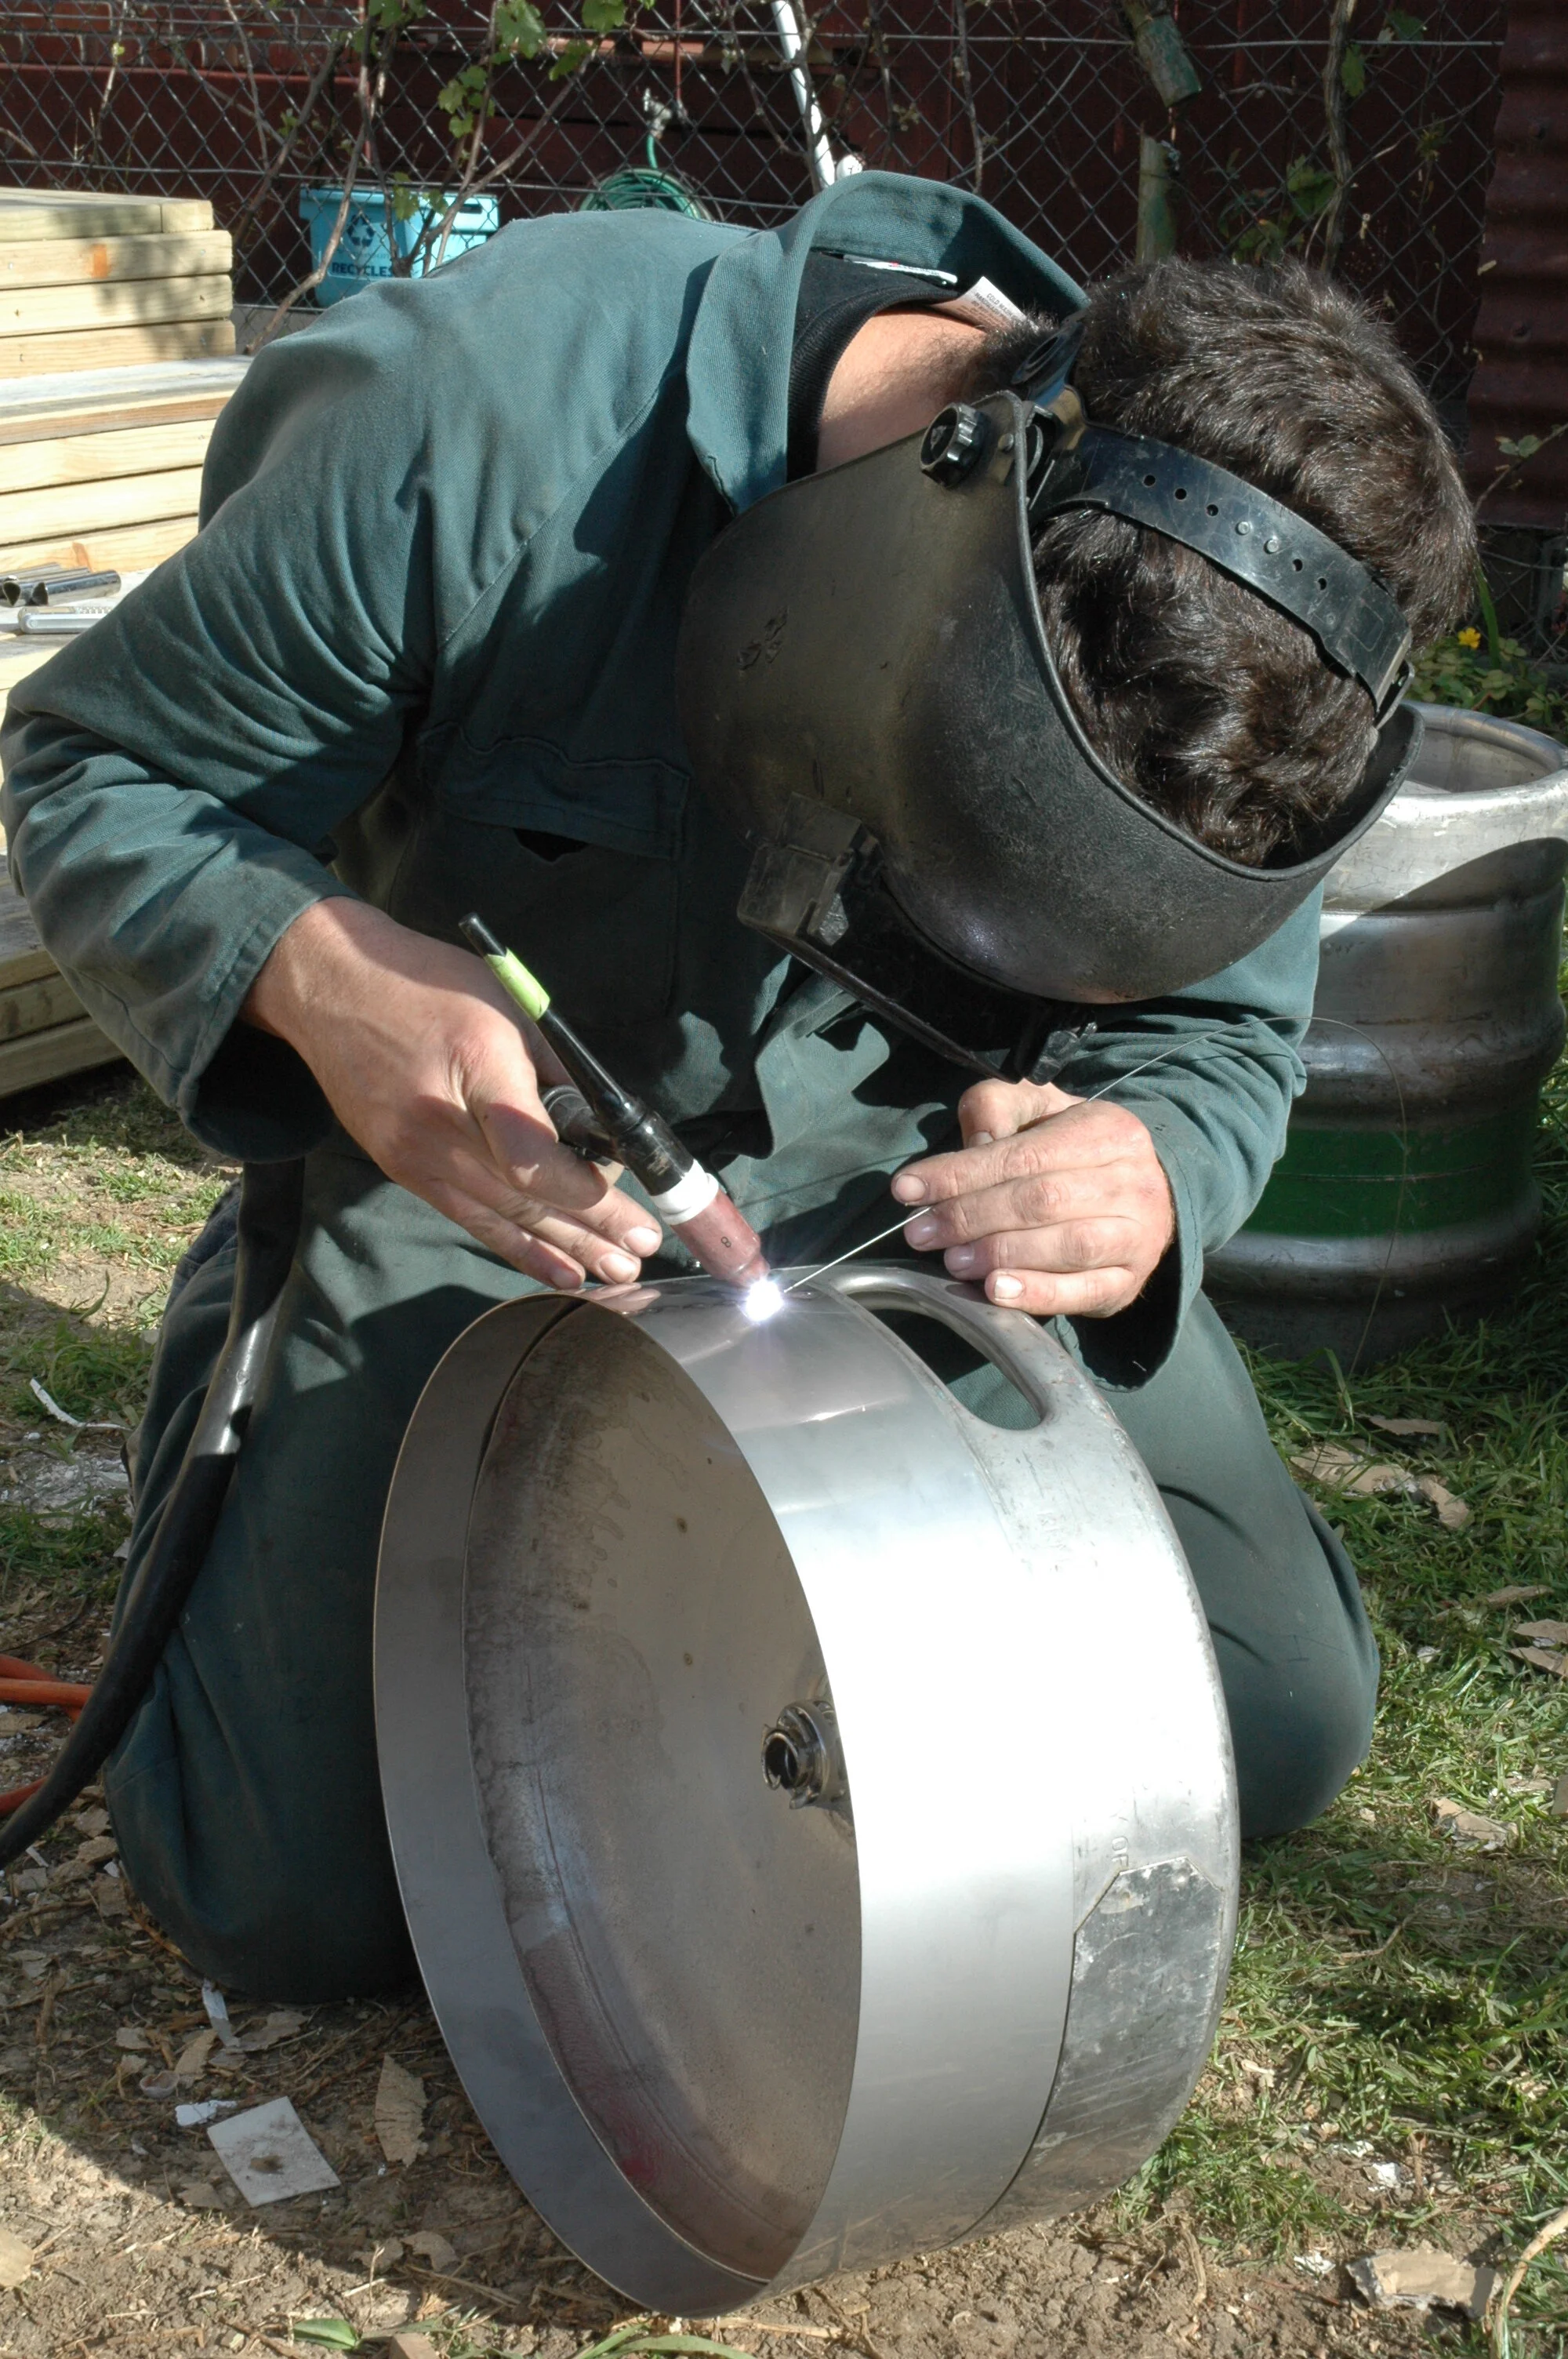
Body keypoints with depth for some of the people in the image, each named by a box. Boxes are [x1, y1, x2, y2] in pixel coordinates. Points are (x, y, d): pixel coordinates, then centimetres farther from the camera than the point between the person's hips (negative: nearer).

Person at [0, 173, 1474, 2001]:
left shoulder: (1213, 633, -19)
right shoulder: (485, 410, -32)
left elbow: (1217, 1031, -6)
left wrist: (1151, 1178, -32)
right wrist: (318, 976, -43)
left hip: (897, 1142, 3)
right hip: (493, 1135, -3)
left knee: (1285, 1728, -2)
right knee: (293, 1903, -9)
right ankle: (238, 1339, 20)